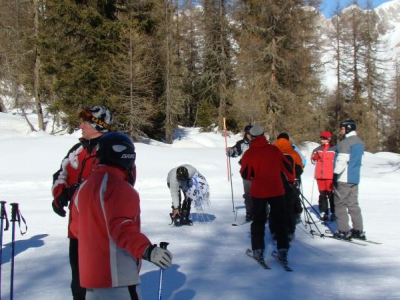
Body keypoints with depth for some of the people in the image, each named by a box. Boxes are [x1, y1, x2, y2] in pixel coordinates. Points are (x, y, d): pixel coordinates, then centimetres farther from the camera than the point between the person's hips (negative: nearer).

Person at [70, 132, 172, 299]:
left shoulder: (85, 186, 13)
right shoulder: (117, 186, -16)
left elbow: (77, 228, 21)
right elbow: (121, 226, -28)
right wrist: (147, 250, -37)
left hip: (90, 272, 9)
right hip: (116, 276, -9)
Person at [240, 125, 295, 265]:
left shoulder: (249, 153, -8)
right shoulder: (274, 149, -4)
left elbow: (245, 175, -7)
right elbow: (287, 167, 2)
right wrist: (291, 179, 20)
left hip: (258, 191, -1)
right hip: (276, 190, 1)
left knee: (258, 220, 12)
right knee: (280, 220, 10)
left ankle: (258, 250, 10)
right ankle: (283, 250, 6)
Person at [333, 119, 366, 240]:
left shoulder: (345, 142, -15)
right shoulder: (360, 142, 13)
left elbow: (342, 160, -19)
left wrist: (336, 174, -15)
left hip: (344, 179, -9)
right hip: (355, 178, 9)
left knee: (340, 204, -2)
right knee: (353, 204, 12)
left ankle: (343, 231, -3)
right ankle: (358, 230, 12)